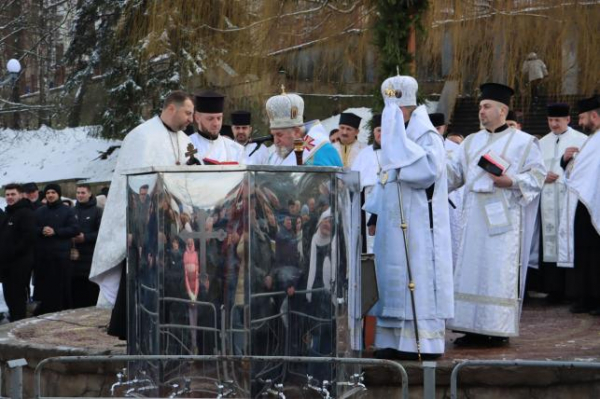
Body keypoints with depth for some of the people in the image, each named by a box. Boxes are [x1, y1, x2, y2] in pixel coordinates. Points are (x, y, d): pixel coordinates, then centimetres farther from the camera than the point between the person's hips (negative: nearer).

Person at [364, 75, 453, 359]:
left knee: (417, 278, -8)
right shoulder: (395, 139, 18)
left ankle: (424, 341, -5)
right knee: (394, 279, 7)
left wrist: (403, 149, -21)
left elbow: (430, 169, -26)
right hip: (394, 223, 9)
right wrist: (376, 214, 19)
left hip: (417, 224, -9)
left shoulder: (427, 136, -8)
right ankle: (397, 341, 11)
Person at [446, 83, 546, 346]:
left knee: (500, 272, -6)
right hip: (475, 215, 5)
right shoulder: (471, 142, 17)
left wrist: (512, 182, -15)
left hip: (504, 215, -5)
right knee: (471, 270, 3)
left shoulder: (523, 142, 3)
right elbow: (453, 172, 13)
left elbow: (538, 175, -1)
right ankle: (474, 329, 8)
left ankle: (500, 329, -1)